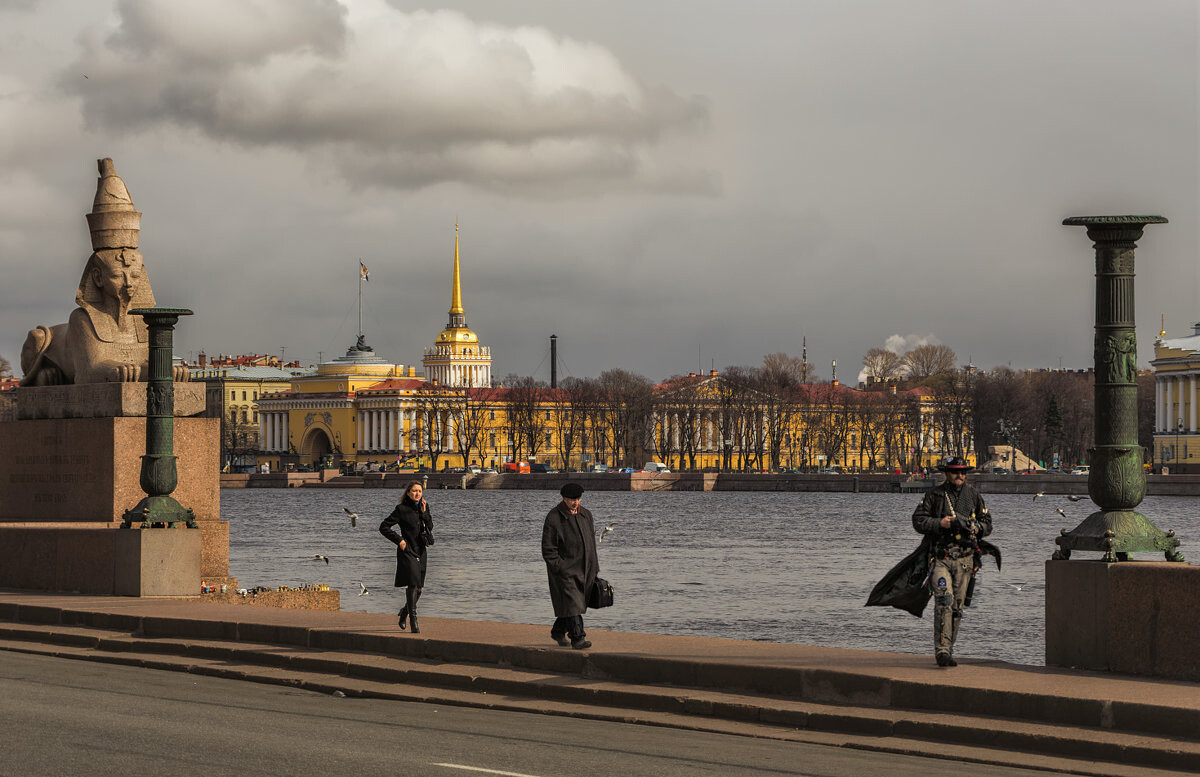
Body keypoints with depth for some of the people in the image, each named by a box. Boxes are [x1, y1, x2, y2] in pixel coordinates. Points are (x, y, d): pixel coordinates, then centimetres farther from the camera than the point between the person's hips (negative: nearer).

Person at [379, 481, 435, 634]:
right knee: (413, 584, -17)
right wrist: (399, 540, -11)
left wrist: (424, 512, -7)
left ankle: (404, 611, 35)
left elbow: (430, 527, 5)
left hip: (421, 551, 6)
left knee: (418, 587, 10)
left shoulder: (424, 507, 10)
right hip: (407, 551, -6)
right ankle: (413, 621, -14)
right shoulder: (402, 509, -8)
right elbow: (384, 527, -6)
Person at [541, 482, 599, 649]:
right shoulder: (553, 518, -10)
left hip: (583, 569, 6)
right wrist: (559, 568, -16)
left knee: (575, 603, 12)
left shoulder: (585, 515, 10)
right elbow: (548, 549, -10)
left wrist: (594, 567, 14)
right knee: (571, 604, -12)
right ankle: (577, 638, -12)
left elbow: (591, 540, 18)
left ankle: (558, 632, 29)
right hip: (564, 569, -6)